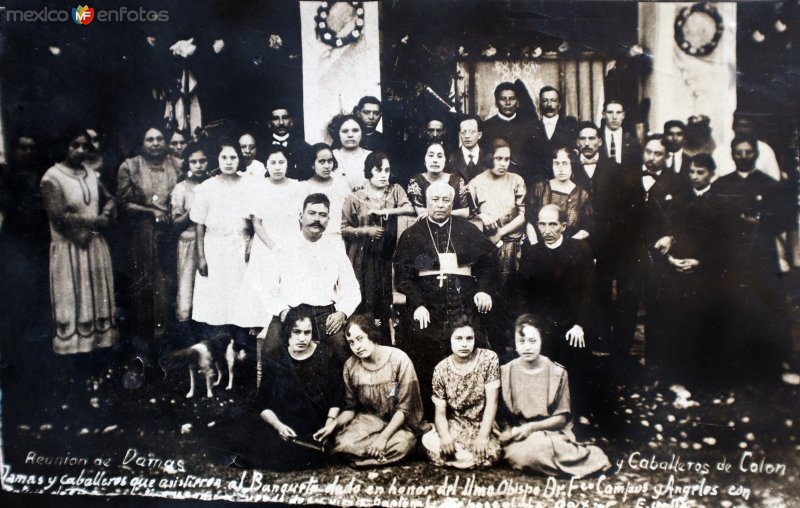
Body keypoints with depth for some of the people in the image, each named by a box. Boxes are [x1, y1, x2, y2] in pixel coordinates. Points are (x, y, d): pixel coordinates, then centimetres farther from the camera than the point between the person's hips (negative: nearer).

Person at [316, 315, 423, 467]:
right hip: (369, 419, 3)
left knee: (400, 446, -36)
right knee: (343, 444, -27)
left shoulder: (399, 359, -17)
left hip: (399, 421, -3)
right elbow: (351, 407, 4)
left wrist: (384, 436, -24)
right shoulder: (351, 366, -6)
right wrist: (334, 424, -15)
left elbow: (404, 407, -15)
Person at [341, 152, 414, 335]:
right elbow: (343, 229, 3)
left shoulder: (395, 191, 8)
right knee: (365, 301, -4)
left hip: (387, 257, 1)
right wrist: (366, 231, -11)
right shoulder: (355, 198, 2)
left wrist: (383, 211, -14)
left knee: (386, 301, 1)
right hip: (363, 258, -1)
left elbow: (410, 209, -9)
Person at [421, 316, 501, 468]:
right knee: (428, 440, -28)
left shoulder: (489, 359, -9)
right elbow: (440, 412, -5)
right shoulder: (441, 370, -4)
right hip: (455, 426, 1)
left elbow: (492, 402, -12)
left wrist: (483, 436, -22)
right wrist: (444, 436, -27)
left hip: (483, 425, -1)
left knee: (491, 452, -33)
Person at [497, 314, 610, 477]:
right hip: (518, 437, 1)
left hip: (551, 432, -1)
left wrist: (532, 427, -16)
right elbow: (501, 415, 6)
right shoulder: (505, 372, 3)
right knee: (519, 454, -35)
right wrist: (508, 432, -16)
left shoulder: (557, 372, 0)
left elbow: (562, 418, 0)